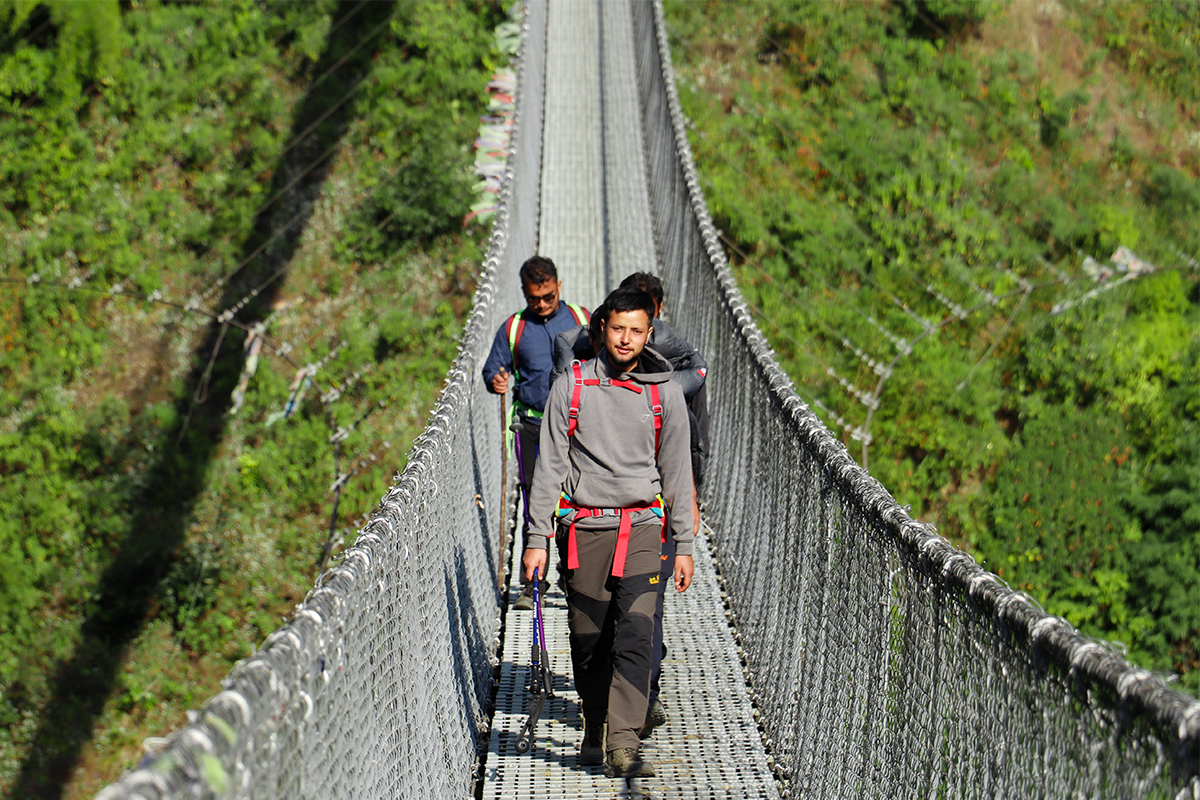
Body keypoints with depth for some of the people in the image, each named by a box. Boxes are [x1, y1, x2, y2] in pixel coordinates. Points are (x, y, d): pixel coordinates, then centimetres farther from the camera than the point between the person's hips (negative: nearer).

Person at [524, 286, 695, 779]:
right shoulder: (571, 387, 2)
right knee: (589, 640, 7)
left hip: (641, 526, 0)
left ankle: (624, 745, -17)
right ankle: (594, 733, 25)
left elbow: (677, 473, 9)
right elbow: (550, 467, 3)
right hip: (584, 528, 1)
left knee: (635, 636, -13)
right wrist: (537, 539, -1)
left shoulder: (665, 394, 4)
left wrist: (683, 546, 7)